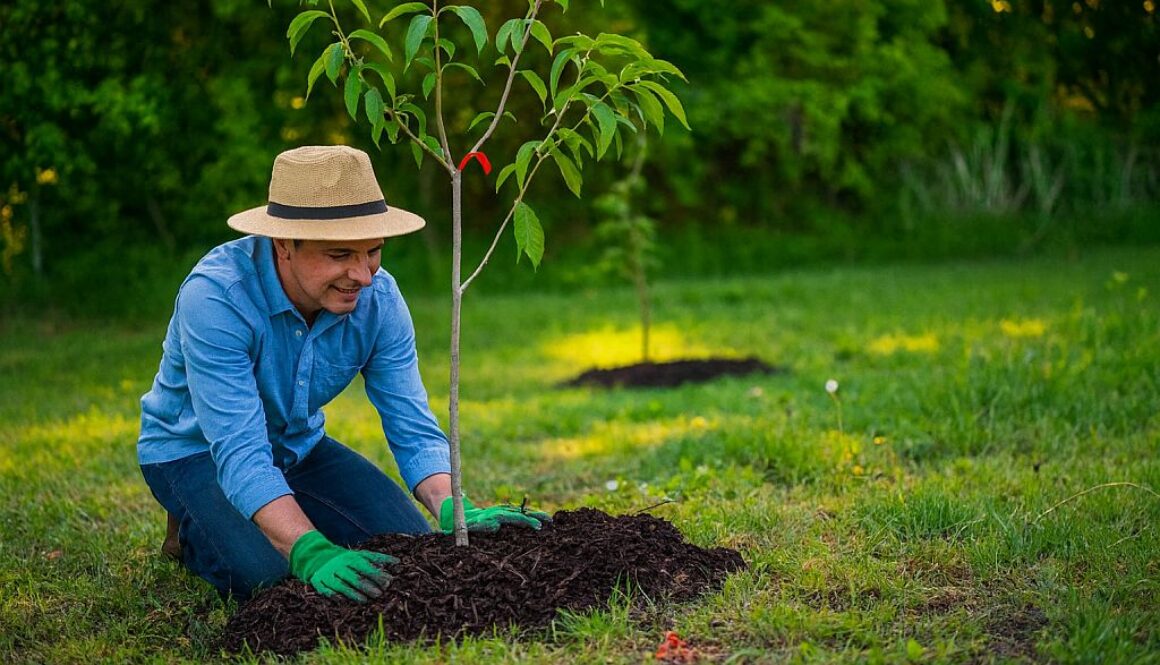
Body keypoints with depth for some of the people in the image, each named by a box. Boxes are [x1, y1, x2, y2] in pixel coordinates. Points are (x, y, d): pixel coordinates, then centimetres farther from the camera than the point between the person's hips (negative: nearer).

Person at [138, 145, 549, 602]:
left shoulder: (378, 298, -19)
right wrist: (313, 555, -53)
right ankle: (194, 531, 5)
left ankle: (272, 515, 16)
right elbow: (239, 454, -40)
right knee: (271, 575, -29)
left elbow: (414, 431, -17)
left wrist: (456, 512, -38)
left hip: (299, 445, 5)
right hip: (195, 450, -5)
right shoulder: (215, 297, -35)